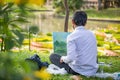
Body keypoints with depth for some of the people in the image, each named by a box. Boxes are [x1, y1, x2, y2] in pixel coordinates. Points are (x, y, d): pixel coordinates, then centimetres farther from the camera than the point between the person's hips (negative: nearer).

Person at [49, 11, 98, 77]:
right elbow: (95, 54, 11)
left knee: (52, 56, 10)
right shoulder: (91, 34, 4)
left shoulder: (72, 36, -14)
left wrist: (63, 58, -1)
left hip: (79, 70, -6)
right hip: (93, 70, 6)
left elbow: (71, 58, -24)